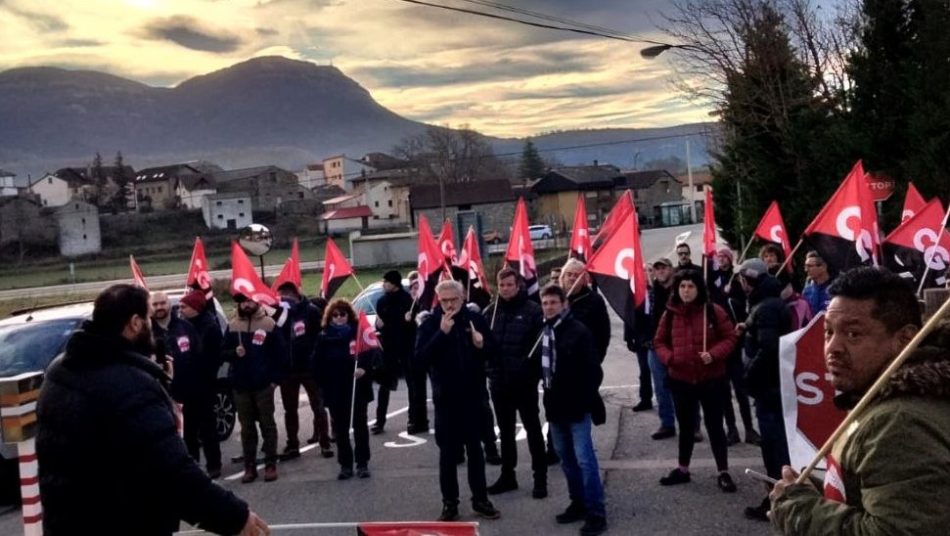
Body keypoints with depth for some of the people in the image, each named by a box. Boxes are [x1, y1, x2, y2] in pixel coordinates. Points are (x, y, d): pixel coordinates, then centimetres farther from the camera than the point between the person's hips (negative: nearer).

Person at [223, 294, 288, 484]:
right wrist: (234, 352, -13)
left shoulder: (269, 323, -3)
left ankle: (270, 464, 10)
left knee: (267, 424, 4)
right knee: (247, 427, 7)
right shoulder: (232, 325, 6)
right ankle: (250, 466, 13)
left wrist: (276, 378, -7)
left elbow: (281, 353, -2)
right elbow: (224, 352, 9)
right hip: (240, 385, 3)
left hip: (264, 384, -3)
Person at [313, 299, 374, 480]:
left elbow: (368, 353, -8)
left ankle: (362, 463, 14)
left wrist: (363, 368, -27)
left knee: (360, 424, 6)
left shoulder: (358, 332, 1)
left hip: (357, 387, -2)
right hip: (335, 390, 2)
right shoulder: (323, 337, 6)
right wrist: (324, 384, -3)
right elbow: (318, 363, 4)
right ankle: (345, 464, 16)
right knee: (340, 428, 7)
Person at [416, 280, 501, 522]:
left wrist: (482, 345, -14)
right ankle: (449, 502, 14)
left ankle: (480, 499, 22)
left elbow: (493, 350, 8)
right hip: (445, 397, -2)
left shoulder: (475, 319, -1)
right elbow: (420, 358, -17)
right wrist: (441, 333, -26)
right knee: (448, 451, 5)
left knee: (475, 448, 12)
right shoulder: (430, 323, -7)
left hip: (473, 395, 2)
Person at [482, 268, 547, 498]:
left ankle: (540, 477, 14)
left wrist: (531, 369, -19)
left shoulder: (532, 310, -7)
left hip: (524, 380, -4)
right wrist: (490, 369, -7)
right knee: (505, 430, 15)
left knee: (532, 428, 6)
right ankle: (507, 475, 27)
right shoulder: (490, 311, 6)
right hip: (499, 380, 5)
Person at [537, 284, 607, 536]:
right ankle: (579, 503, 28)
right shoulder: (543, 331, 7)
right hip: (555, 404, 7)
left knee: (584, 459, -7)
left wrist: (585, 399, -13)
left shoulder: (578, 330, -12)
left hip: (576, 405, -7)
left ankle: (596, 512, 0)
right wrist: (546, 387, 9)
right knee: (566, 458, 15)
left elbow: (593, 370, -13)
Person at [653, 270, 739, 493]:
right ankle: (682, 469, 31)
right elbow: (659, 341, 8)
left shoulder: (714, 311, -8)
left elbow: (730, 337, -5)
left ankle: (723, 472, 16)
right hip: (680, 380, 3)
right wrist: (668, 357, -12)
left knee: (714, 426, 4)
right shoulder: (670, 314, 0)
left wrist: (714, 354, -21)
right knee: (686, 426, 17)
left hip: (711, 379, -3)